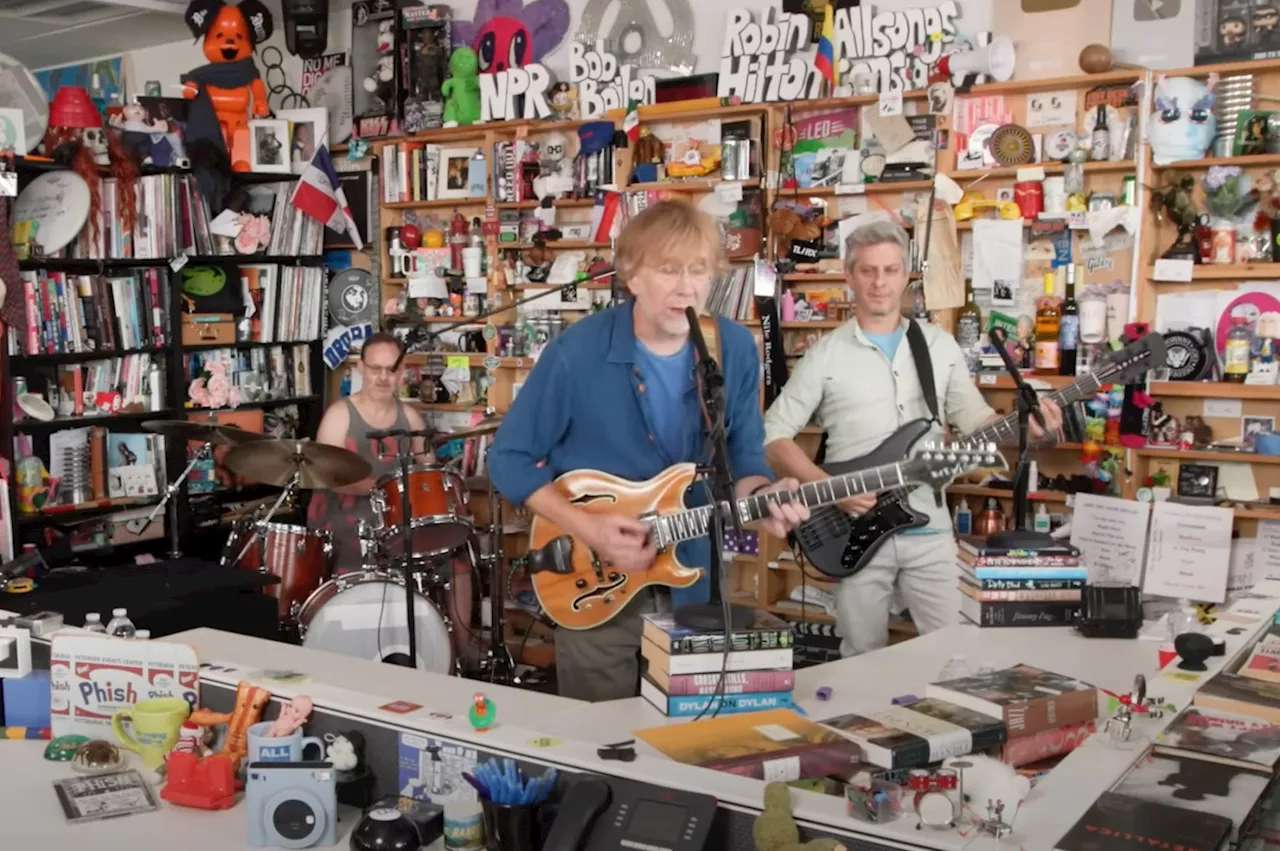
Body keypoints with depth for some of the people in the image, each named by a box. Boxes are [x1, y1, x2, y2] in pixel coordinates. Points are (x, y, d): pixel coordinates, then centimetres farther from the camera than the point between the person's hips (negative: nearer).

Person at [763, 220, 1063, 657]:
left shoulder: (941, 345, 8)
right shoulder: (825, 354, -1)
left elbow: (974, 418, 8)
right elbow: (773, 435, -3)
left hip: (929, 527, 2)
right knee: (863, 656, 8)